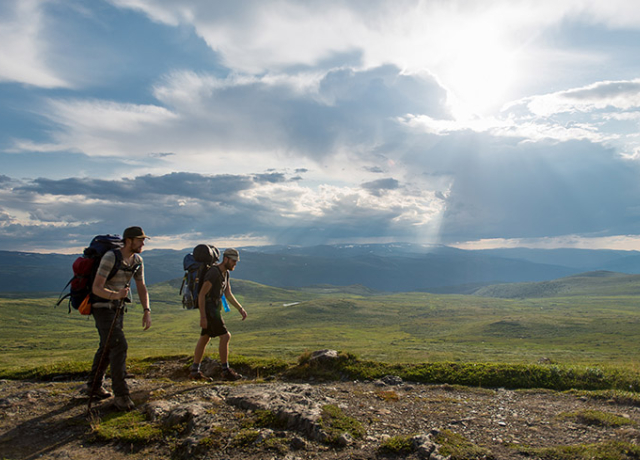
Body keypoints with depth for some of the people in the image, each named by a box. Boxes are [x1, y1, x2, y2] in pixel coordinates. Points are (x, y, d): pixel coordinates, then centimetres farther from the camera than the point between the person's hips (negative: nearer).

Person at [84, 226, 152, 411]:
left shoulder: (137, 260, 0)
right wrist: (115, 295, -46)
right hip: (102, 309, -8)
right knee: (119, 347, -17)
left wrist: (147, 311, -8)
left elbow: (141, 287, 3)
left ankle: (94, 386, 36)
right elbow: (96, 288, -27)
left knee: (107, 348, 18)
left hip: (117, 309, 8)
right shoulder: (110, 258, -24)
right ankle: (121, 395, -11)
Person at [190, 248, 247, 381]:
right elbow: (201, 294, -22)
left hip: (215, 308, 10)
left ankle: (195, 371, 22)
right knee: (225, 337, -10)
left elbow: (228, 295, 14)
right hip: (209, 309, -10)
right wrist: (203, 317, -23)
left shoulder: (225, 273, 9)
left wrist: (241, 309, 7)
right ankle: (226, 371, -2)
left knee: (204, 338, 14)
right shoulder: (213, 273, -22)